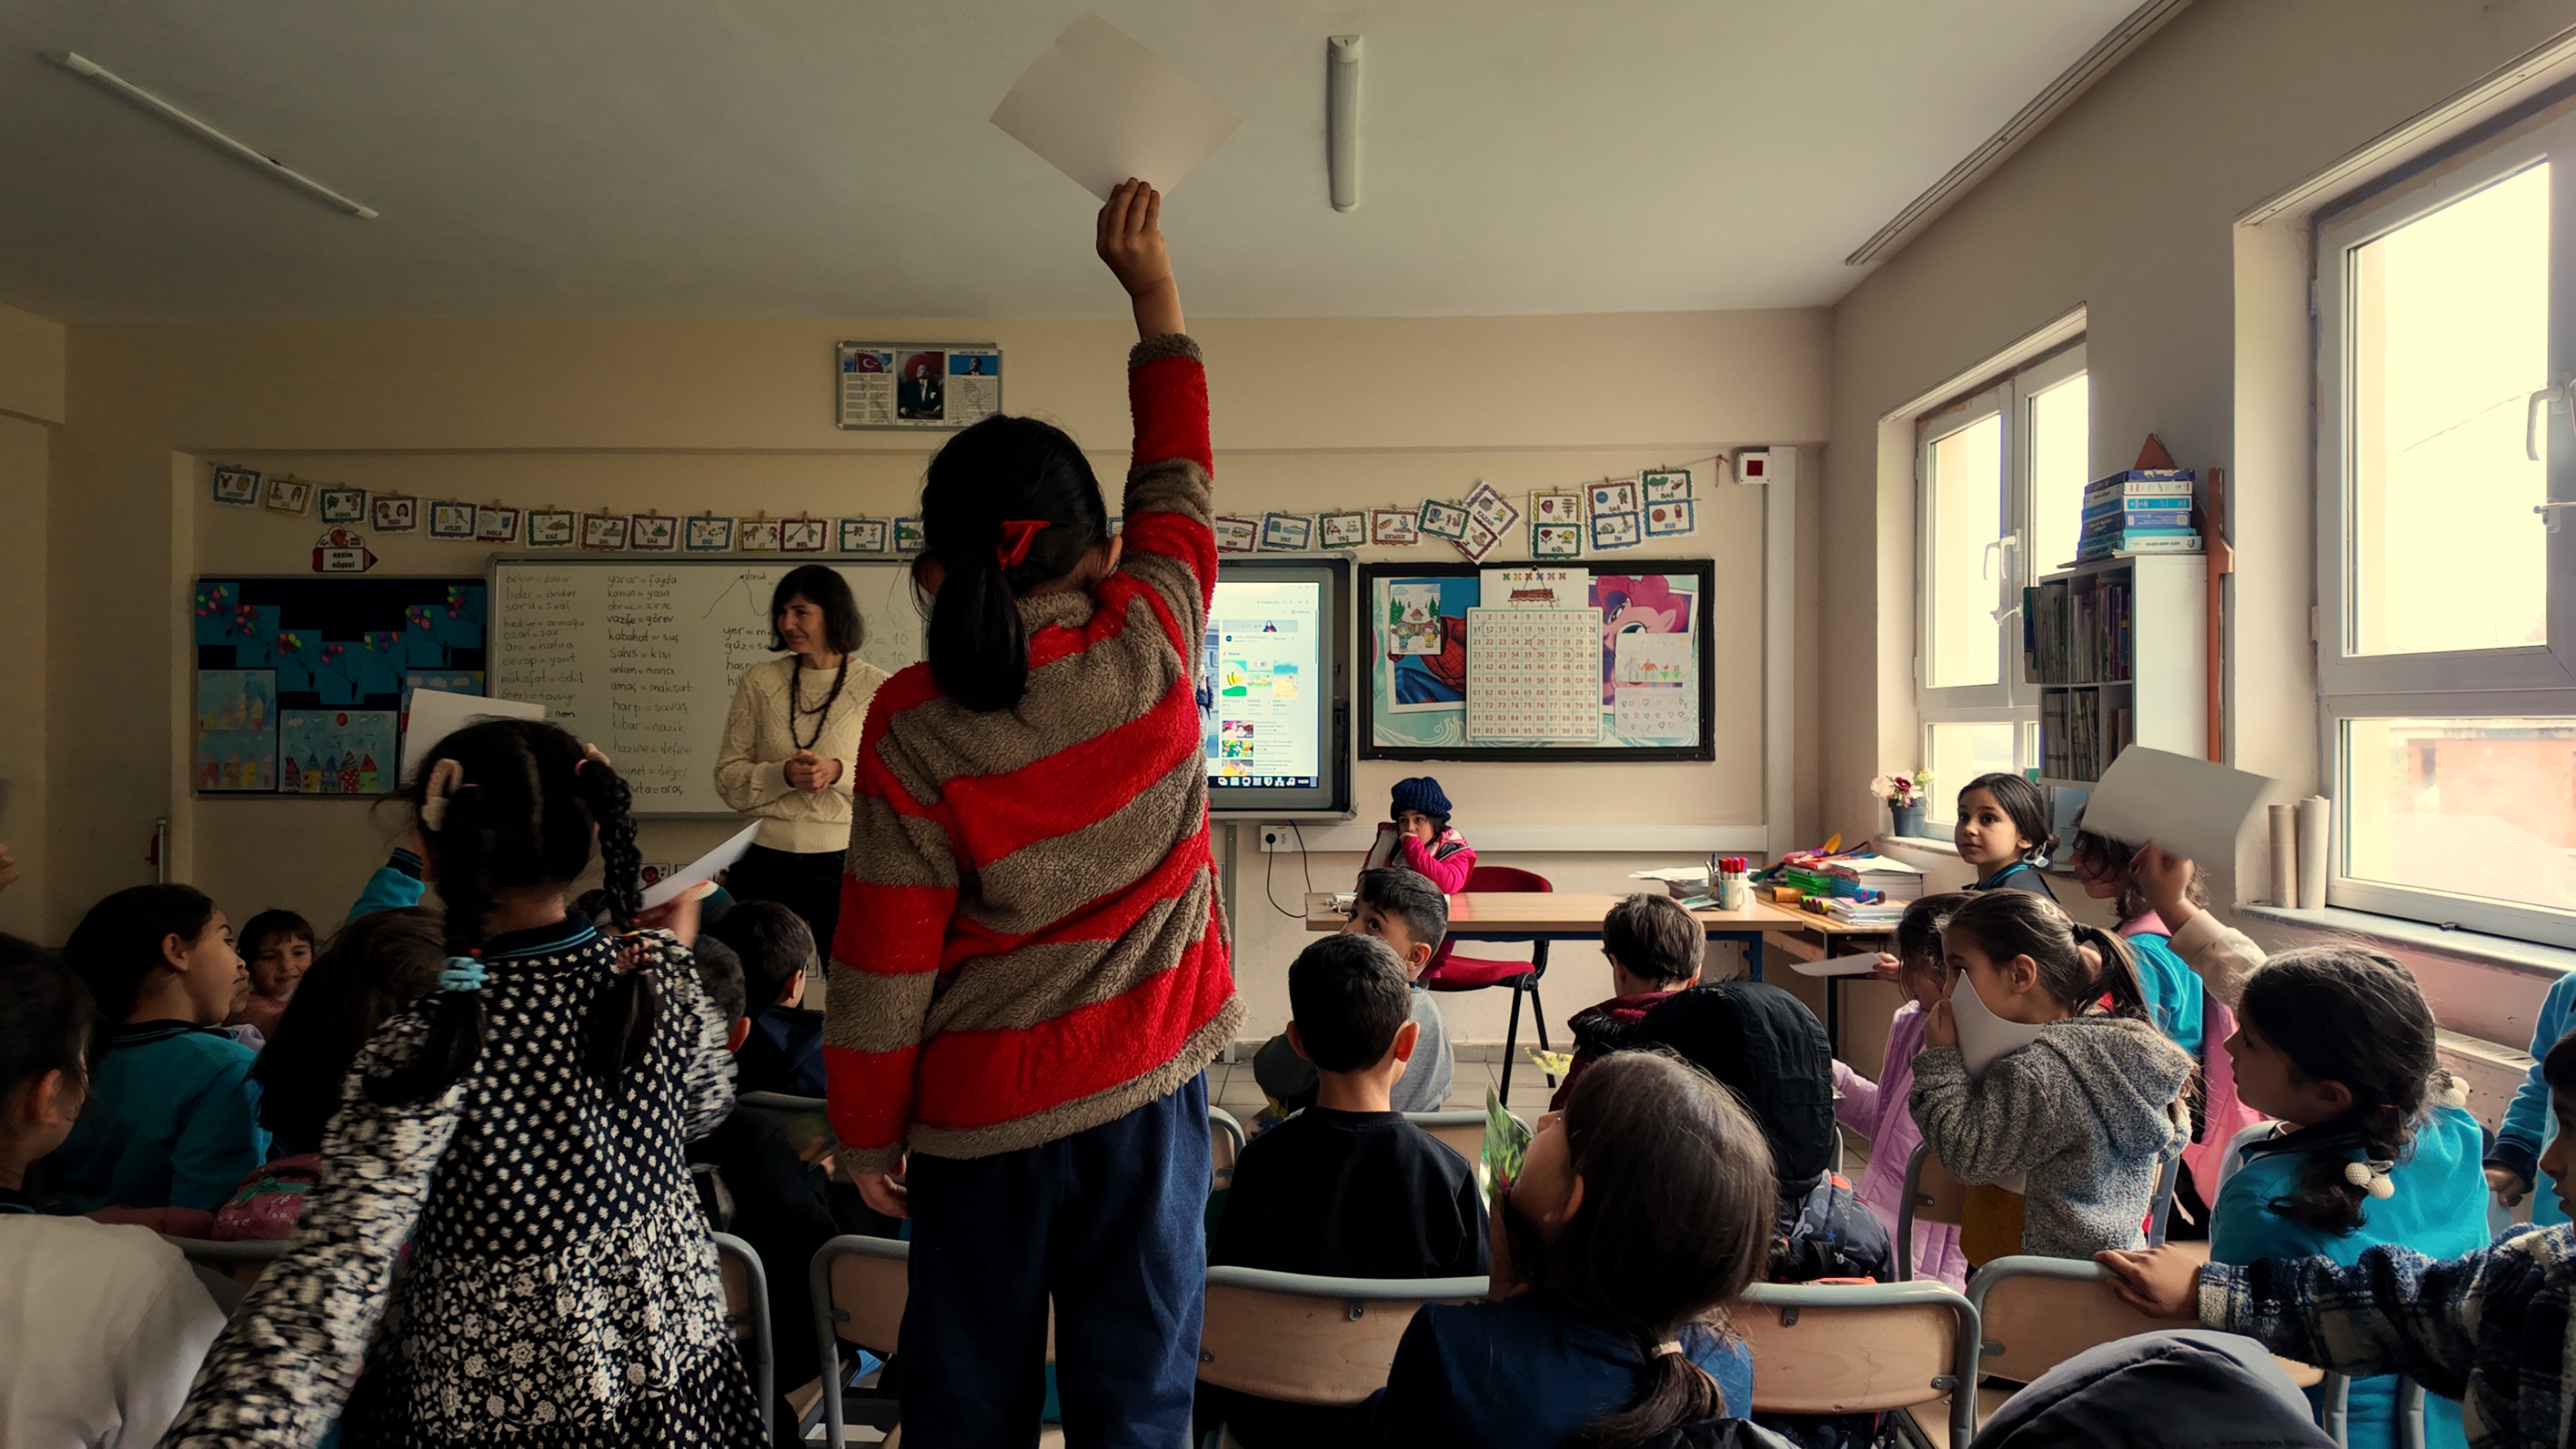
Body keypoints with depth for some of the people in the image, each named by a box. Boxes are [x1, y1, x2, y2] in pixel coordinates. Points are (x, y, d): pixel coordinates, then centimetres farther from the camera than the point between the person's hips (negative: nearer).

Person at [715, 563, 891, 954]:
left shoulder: (876, 688, -2)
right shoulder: (758, 682, 5)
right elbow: (728, 778, 3)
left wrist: (838, 773, -18)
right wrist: (783, 775, -15)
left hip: (845, 860, -2)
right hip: (766, 859, 2)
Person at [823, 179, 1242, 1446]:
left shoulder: (910, 725, -13)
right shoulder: (1151, 645, -11)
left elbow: (884, 963, -9)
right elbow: (1178, 473, 7)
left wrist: (866, 1134, 6)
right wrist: (1151, 284, 17)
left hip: (981, 1107, 0)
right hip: (1147, 1082, 1)